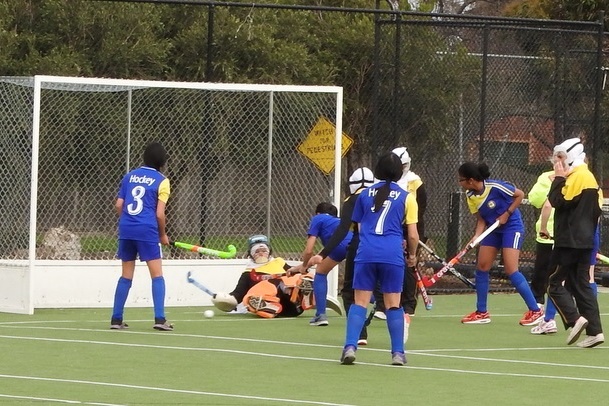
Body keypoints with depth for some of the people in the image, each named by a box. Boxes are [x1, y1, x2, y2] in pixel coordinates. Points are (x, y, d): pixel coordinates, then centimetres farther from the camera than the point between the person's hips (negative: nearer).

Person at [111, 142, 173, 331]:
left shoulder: (129, 176, 12)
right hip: (147, 231, -5)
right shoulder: (161, 181, -2)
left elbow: (119, 205, 10)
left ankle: (116, 319, 10)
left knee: (126, 276, 12)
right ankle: (159, 319, -8)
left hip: (126, 230, 5)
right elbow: (159, 214, -6)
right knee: (157, 275, 0)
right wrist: (163, 235, 8)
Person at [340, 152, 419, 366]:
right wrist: (412, 255, 22)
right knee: (393, 304, 7)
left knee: (360, 302, 2)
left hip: (366, 253, 1)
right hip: (392, 255, -1)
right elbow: (413, 235, 5)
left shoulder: (364, 194, 13)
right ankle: (398, 353, 6)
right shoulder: (406, 197, 6)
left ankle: (350, 347, -11)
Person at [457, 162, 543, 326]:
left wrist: (506, 214, -17)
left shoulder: (495, 187, -24)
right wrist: (476, 236, -17)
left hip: (512, 227, -7)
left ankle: (535, 310, -6)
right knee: (481, 267, 3)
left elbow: (520, 194, -13)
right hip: (493, 230, 7)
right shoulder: (470, 195, -4)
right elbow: (481, 219, 0)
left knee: (511, 270, -14)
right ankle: (481, 312, 14)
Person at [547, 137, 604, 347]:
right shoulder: (590, 178, 15)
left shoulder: (576, 178, -13)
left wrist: (559, 179, -9)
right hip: (584, 241, 9)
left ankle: (575, 320, -17)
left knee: (556, 284, -4)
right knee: (581, 285, 8)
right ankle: (594, 330, 2)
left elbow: (557, 201, -19)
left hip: (569, 241, -9)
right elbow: (596, 210, 19)